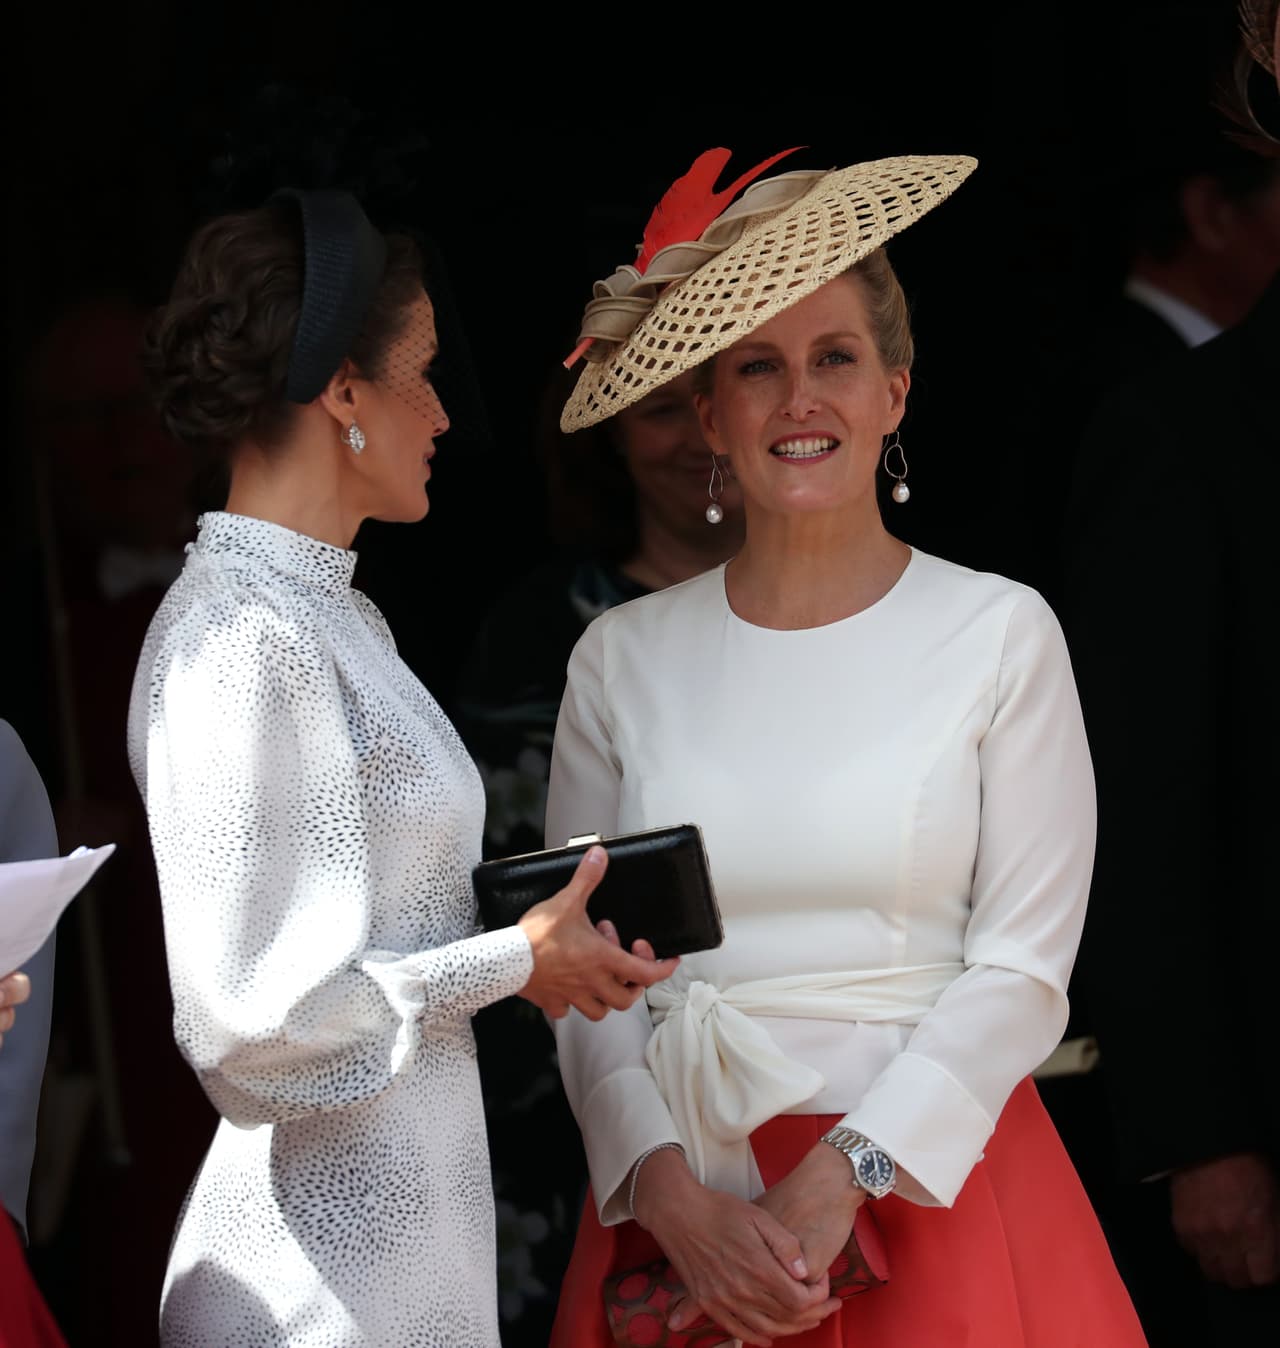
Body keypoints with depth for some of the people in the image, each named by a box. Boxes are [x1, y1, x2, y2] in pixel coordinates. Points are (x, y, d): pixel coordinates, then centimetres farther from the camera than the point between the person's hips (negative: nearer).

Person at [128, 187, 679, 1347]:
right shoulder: (243, 645, -17)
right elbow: (252, 1024, -22)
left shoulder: (337, 617, 13)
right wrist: (514, 963, -12)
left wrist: (540, 935, 4)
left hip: (407, 1251, 9)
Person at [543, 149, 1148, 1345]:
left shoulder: (999, 634, -1)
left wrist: (839, 1183, -15)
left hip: (931, 1188, -1)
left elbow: (1021, 968, -6)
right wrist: (675, 1200, -13)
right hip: (685, 1203, 2)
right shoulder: (623, 657, 4)